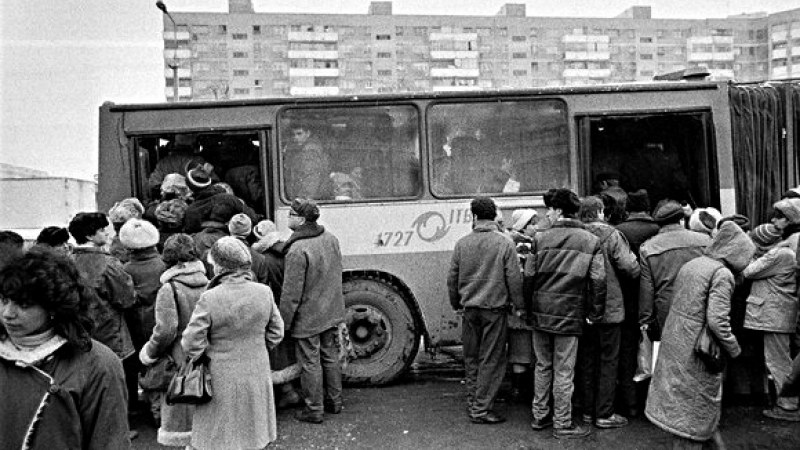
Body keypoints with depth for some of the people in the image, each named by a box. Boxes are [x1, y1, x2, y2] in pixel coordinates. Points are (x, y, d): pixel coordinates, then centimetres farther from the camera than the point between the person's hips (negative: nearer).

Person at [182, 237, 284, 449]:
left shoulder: (210, 299, -20)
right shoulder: (264, 292, -9)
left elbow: (191, 344, -16)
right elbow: (276, 333, 1)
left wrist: (208, 353, 3)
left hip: (222, 380, -3)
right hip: (257, 376, 4)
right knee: (255, 433, 21)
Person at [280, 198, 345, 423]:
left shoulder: (298, 250, -25)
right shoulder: (331, 239, 1)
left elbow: (291, 293, -22)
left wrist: (284, 321, -11)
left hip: (308, 318, -8)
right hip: (332, 313, 8)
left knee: (310, 363, 6)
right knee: (330, 356, 19)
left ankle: (314, 410, 17)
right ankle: (334, 402, 32)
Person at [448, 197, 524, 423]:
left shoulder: (462, 243, 1)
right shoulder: (505, 243, -8)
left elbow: (452, 279, 7)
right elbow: (514, 279, -7)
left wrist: (456, 304, 22)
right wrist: (519, 305, 5)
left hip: (470, 309, 4)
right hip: (495, 308, -3)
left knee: (471, 358, 16)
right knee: (491, 360, 4)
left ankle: (472, 401, 26)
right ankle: (481, 409, 7)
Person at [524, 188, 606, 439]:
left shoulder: (540, 238, -2)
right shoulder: (591, 241, -3)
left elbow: (528, 277, 0)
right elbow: (598, 281, -7)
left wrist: (529, 309, 10)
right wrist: (596, 313, 3)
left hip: (541, 314, 2)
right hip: (569, 315, -2)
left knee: (542, 366, 16)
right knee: (563, 371, 6)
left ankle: (539, 416, 26)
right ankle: (562, 424, 15)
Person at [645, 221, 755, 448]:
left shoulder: (689, 265, 9)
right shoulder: (722, 274, -16)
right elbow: (717, 320, -21)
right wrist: (733, 349, -7)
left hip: (673, 342, 8)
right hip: (696, 352, -8)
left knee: (678, 401, 19)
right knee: (695, 406, 7)